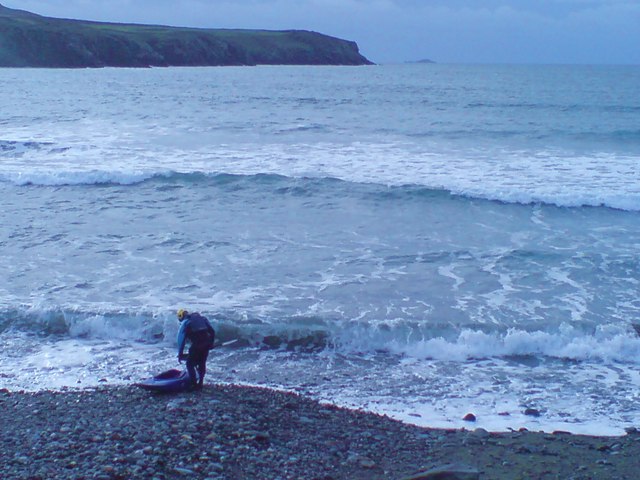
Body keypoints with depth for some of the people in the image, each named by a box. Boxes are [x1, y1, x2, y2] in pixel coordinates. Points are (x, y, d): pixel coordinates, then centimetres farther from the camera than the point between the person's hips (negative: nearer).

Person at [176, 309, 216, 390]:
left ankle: (194, 385, 3)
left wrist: (180, 354, 5)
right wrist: (211, 343, 21)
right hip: (206, 344, 5)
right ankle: (200, 384, 23)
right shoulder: (202, 318, 22)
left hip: (196, 345, -5)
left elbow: (181, 339, 2)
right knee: (202, 364, 19)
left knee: (190, 364, 8)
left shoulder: (184, 323, 7)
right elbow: (212, 331, 17)